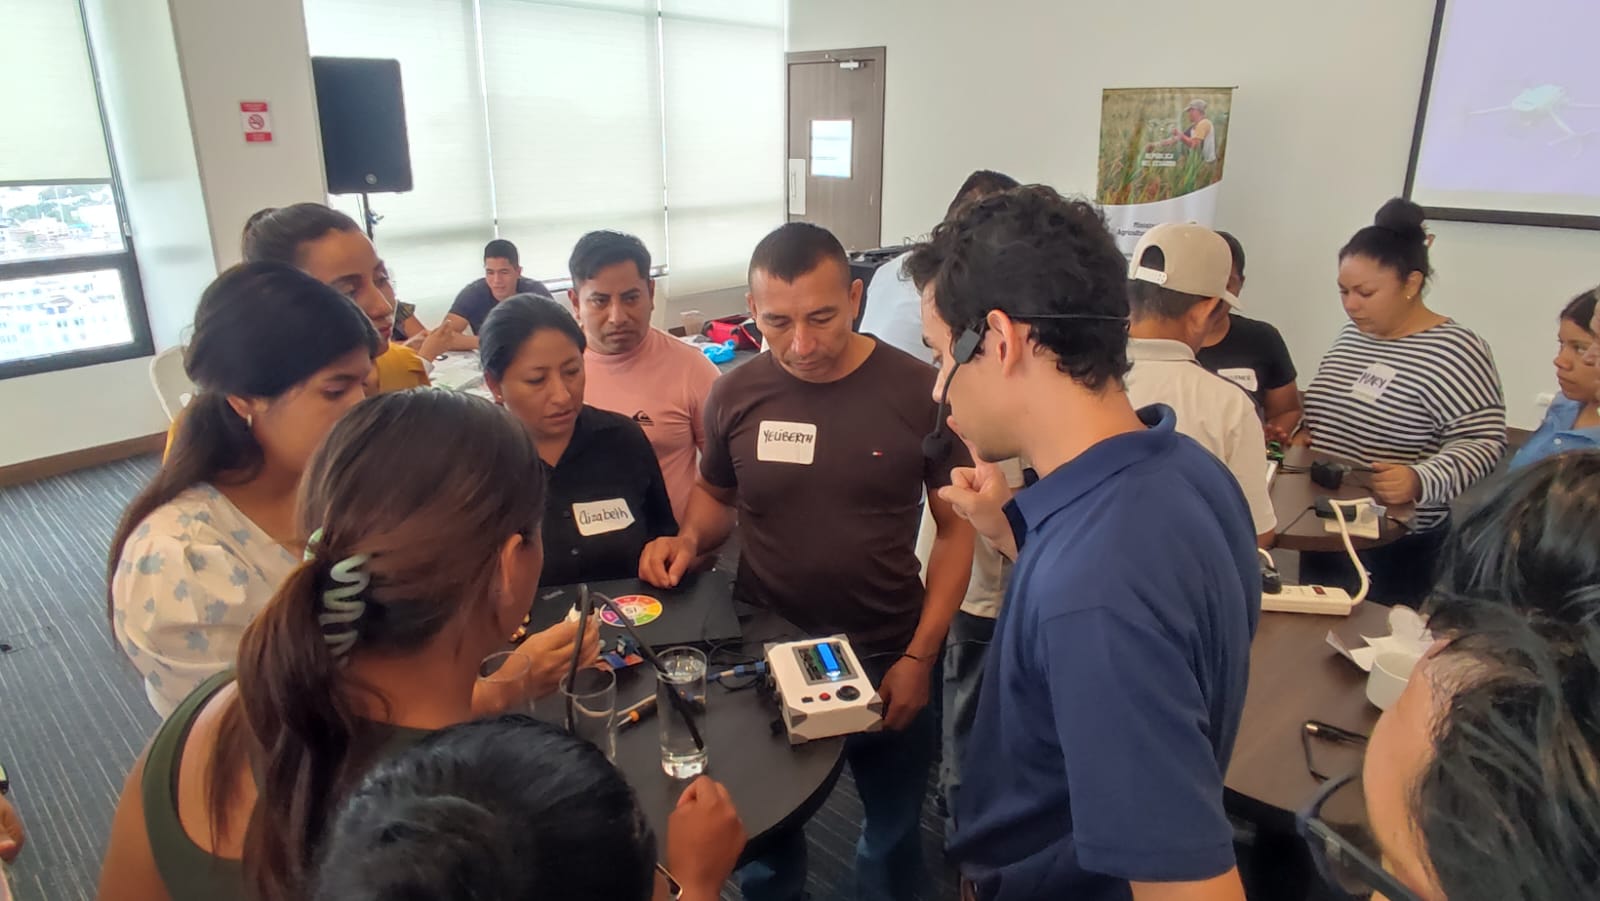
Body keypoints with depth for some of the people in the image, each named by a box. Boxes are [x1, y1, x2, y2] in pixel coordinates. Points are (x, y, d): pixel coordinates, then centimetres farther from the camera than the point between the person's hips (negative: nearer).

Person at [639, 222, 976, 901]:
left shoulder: (919, 392, -14)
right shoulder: (735, 394, -7)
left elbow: (957, 528, -6)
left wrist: (920, 655, -11)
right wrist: (688, 539, -10)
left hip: (886, 651, -1)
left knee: (892, 827, 22)